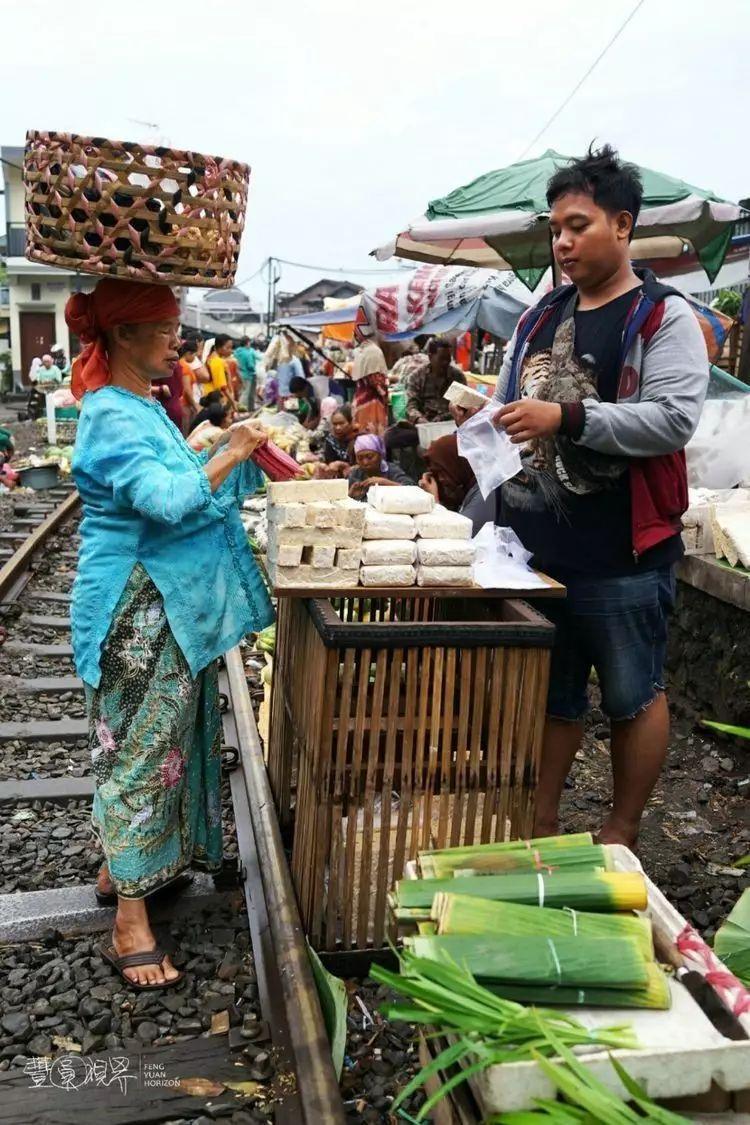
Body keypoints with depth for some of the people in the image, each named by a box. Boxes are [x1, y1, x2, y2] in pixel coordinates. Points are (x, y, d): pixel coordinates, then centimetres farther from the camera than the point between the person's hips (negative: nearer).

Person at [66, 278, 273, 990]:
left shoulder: (141, 406, 14)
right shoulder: (111, 416, -18)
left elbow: (181, 484, 19)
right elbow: (167, 499, -30)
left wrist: (237, 455, 8)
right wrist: (230, 454, -18)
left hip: (170, 603, 10)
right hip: (137, 607, -10)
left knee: (159, 738, 18)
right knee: (141, 747, -4)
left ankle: (124, 866, 34)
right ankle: (130, 925, 6)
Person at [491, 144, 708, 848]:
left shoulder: (663, 317, -6)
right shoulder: (541, 318, 14)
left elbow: (674, 419, -19)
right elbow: (505, 407, 21)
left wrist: (566, 418, -24)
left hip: (622, 558, -6)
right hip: (535, 549, 6)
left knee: (632, 698, 9)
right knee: (549, 695, 16)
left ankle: (622, 836, 27)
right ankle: (541, 826, 31)